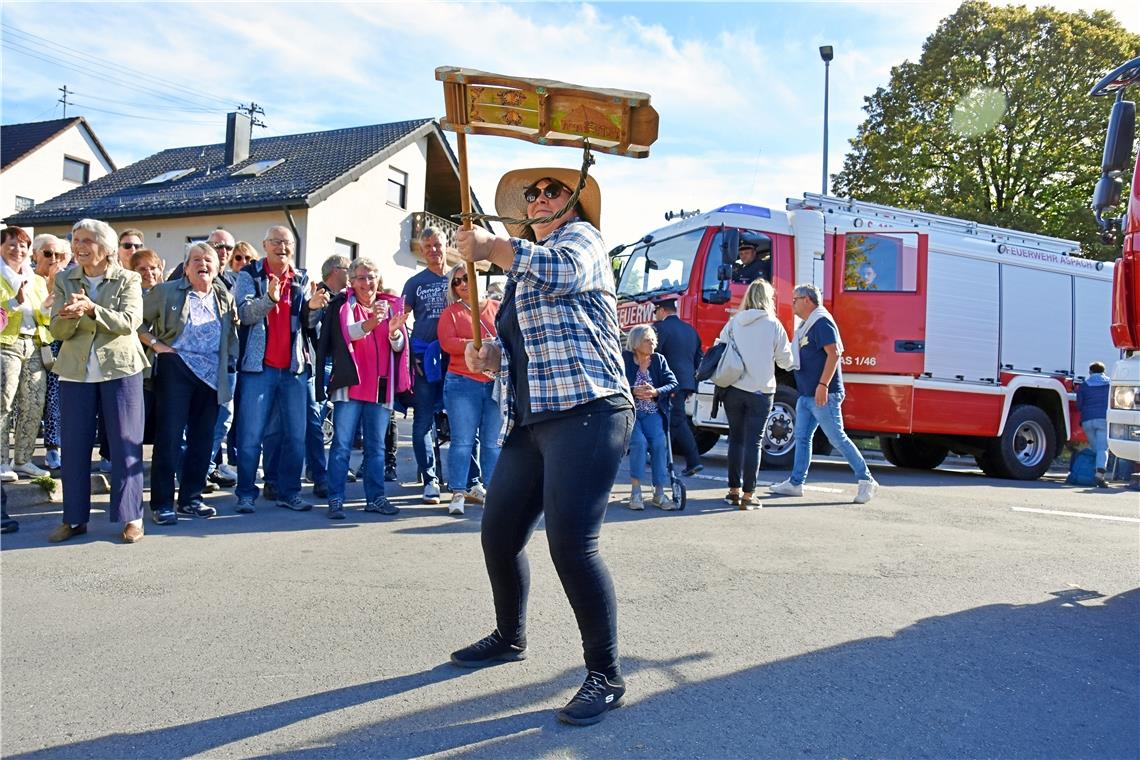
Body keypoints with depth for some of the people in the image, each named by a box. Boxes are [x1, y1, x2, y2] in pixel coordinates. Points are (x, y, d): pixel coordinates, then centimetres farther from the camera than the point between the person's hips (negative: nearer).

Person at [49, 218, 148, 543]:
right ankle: (74, 518, 17)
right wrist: (71, 315, -20)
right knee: (74, 445, 6)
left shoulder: (128, 280, 0)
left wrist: (91, 308, -27)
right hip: (75, 372, 3)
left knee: (125, 443, -1)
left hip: (120, 369, -3)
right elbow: (58, 330, 2)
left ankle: (132, 517, 7)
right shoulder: (65, 281, 8)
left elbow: (129, 322, -13)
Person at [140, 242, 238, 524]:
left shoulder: (225, 297, 12)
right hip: (176, 368, -4)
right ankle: (162, 503, 2)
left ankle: (190, 498, 20)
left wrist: (230, 359, 8)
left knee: (203, 438, 9)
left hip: (211, 374, 5)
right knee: (169, 435, -5)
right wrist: (155, 343, -9)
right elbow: (138, 321, 3)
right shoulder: (166, 292, 0)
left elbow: (233, 332, 21)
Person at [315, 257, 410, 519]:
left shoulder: (390, 306, 13)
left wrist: (394, 331, -14)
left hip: (380, 387, 4)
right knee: (342, 445, -3)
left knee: (376, 446, 9)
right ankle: (335, 500, 1)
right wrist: (368, 324, -30)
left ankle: (375, 497, 16)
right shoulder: (342, 304, 4)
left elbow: (399, 347, 8)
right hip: (350, 385, -3)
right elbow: (343, 335, -13)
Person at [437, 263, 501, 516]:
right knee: (462, 440, -3)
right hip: (463, 382, -1)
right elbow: (447, 343, -6)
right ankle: (458, 493, 1)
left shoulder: (498, 308, 14)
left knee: (493, 441, 3)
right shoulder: (451, 312, 9)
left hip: (497, 383, 2)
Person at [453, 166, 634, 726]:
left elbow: (562, 270, -22)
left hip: (585, 413, -9)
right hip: (528, 423, 9)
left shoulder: (579, 236, 4)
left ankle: (606, 675, 1)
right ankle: (510, 637, 37)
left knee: (571, 544, -16)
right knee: (498, 535, 13)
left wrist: (491, 248, -10)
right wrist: (492, 358, 8)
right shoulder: (521, 272, 27)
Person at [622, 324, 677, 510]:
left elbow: (673, 383, 1)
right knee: (639, 442, -27)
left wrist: (655, 392, -18)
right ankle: (635, 491, -18)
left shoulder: (659, 360, 10)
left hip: (652, 413, 3)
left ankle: (659, 493, -15)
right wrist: (634, 391, -26)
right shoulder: (624, 359, -1)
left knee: (659, 443, -21)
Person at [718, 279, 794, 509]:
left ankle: (734, 491, 18)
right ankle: (748, 495, 0)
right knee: (753, 442, 1)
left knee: (736, 438, 14)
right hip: (761, 391, -2)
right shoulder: (774, 325, -4)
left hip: (733, 389, 3)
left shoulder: (733, 322, 1)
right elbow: (786, 361, 1)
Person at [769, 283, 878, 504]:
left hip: (824, 394, -10)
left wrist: (823, 385, -27)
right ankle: (795, 483, 14)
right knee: (802, 438, 9)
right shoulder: (807, 324, 17)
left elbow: (834, 353, -23)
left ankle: (866, 480, 4)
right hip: (807, 394, 10)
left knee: (837, 438, -5)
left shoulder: (822, 322, -13)